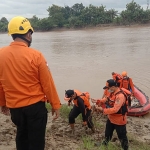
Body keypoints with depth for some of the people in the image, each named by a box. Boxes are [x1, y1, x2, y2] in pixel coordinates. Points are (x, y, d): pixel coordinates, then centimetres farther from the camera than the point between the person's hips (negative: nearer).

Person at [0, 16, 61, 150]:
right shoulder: (35, 55, -16)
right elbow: (47, 83, -12)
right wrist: (55, 105, -1)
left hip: (14, 106, 5)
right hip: (35, 106, -4)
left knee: (21, 135, 26)